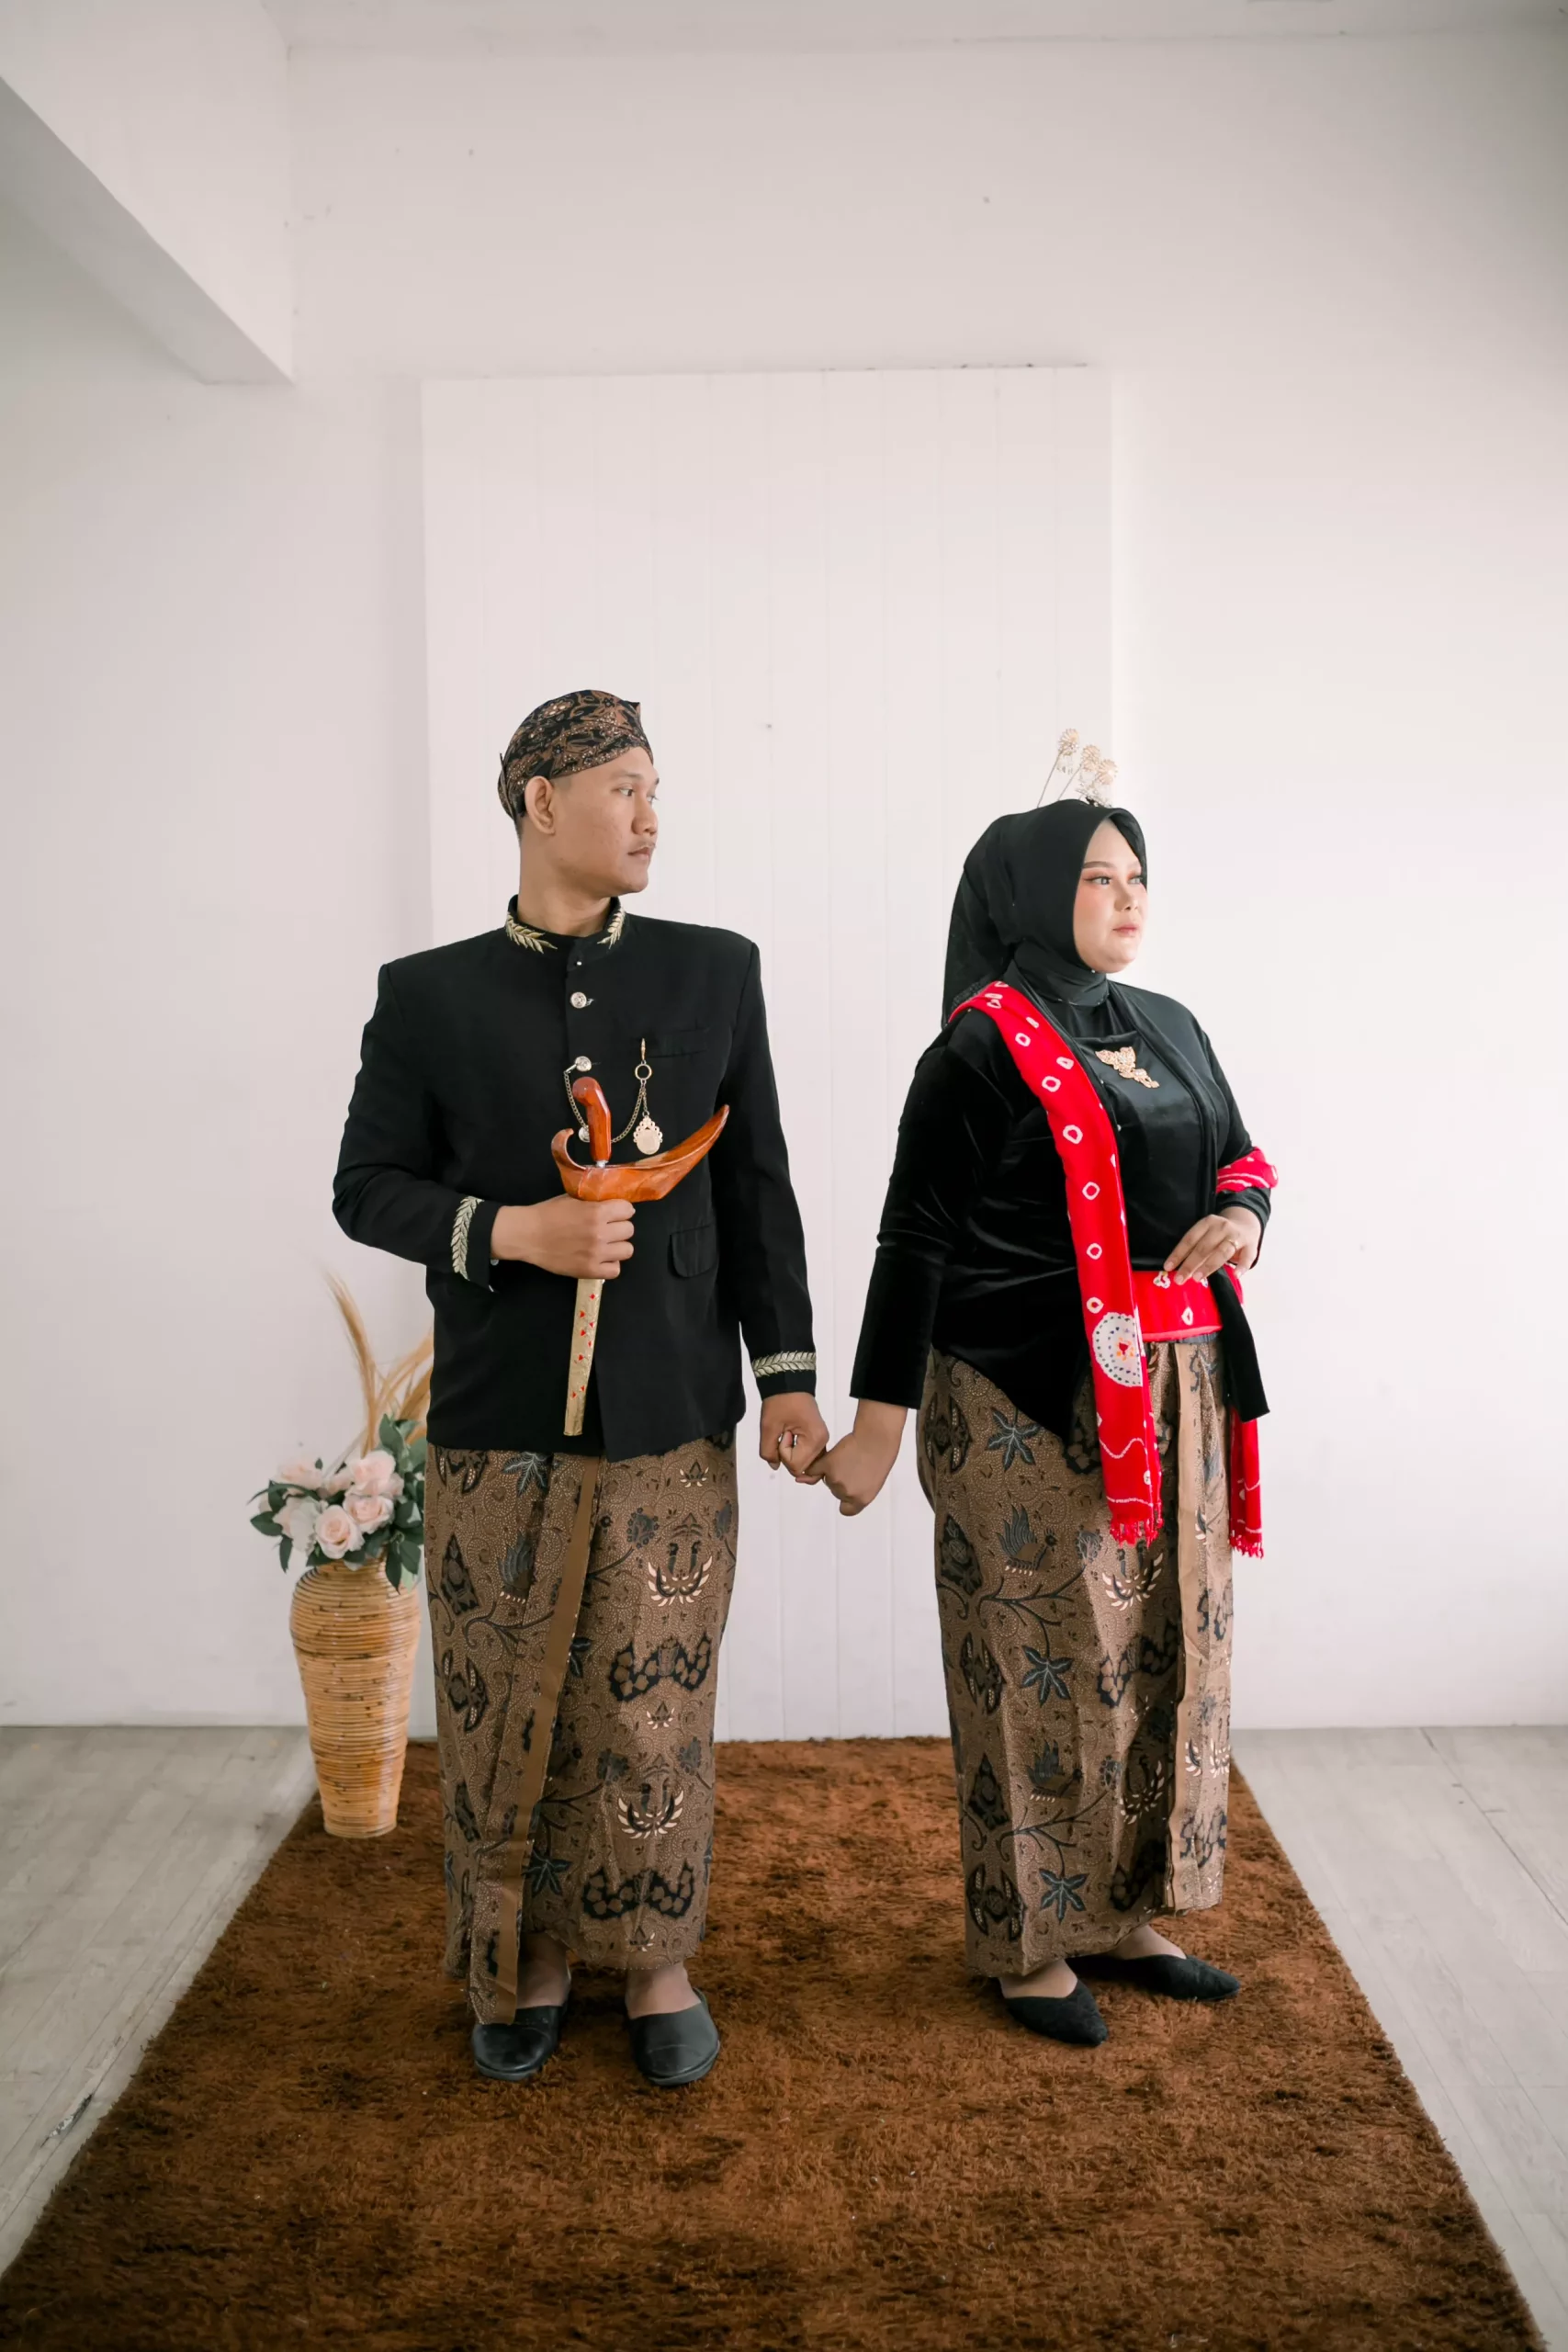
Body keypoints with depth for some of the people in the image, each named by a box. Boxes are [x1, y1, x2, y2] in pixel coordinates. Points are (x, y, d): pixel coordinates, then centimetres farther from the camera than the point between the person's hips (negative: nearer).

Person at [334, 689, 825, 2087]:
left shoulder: (715, 972, 6)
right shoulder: (429, 995, 3)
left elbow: (758, 1187, 7)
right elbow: (368, 1187, 4)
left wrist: (788, 1373, 3)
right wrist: (511, 1232, -13)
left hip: (672, 1419, 0)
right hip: (497, 1420, 0)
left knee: (655, 1710, 7)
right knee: (506, 1711, 9)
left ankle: (657, 1967, 26)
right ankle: (524, 1968, 28)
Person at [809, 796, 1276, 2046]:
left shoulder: (1171, 1029, 12)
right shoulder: (981, 1048, -8)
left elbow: (1241, 1155, 20)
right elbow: (916, 1237, -9)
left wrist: (1242, 1215, -5)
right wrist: (880, 1419, -12)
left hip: (1175, 1387, 7)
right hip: (1033, 1398, -7)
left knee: (1166, 1646, 11)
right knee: (1046, 1658, 1)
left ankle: (1124, 1910, 27)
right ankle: (1031, 1940, 17)